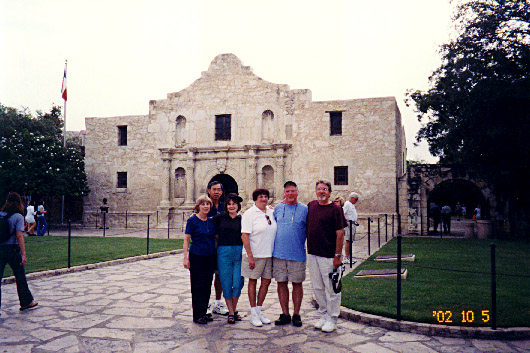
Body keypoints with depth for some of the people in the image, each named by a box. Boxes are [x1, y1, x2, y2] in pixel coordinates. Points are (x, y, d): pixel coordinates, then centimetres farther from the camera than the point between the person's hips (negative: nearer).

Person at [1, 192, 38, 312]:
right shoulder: (18, 217, -8)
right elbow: (19, 236, -14)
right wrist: (23, 254, -14)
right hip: (12, 249, -3)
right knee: (20, 277, 13)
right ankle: (26, 302, 26)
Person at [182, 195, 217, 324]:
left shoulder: (211, 221, 9)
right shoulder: (192, 220, -6)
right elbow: (186, 240, -6)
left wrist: (216, 255, 9)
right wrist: (186, 257, -11)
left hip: (210, 257, 5)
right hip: (197, 256, -5)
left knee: (207, 285, 10)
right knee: (198, 286, -1)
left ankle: (204, 312, 21)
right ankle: (197, 315, 7)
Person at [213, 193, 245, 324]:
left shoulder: (242, 219, 8)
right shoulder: (220, 218, 6)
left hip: (239, 253, 1)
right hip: (224, 252, 0)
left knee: (238, 284, -1)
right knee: (226, 284, 2)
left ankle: (234, 309, 22)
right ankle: (231, 312, 16)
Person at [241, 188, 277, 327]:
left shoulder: (271, 212, 9)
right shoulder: (249, 214, -8)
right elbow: (244, 236, -13)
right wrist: (250, 256, -18)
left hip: (269, 254, 6)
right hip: (255, 254, -5)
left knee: (266, 281, 9)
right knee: (253, 281, 5)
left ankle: (259, 310, 23)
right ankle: (253, 313, 14)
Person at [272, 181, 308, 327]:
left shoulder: (304, 209, 0)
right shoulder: (277, 208, 9)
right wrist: (272, 246, 14)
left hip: (297, 254, -2)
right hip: (279, 253, 3)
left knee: (297, 283, 5)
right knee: (281, 283, 6)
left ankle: (296, 314, 17)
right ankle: (285, 314, 18)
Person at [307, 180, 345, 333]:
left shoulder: (335, 209, -8)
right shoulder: (311, 205, 9)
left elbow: (340, 234, -10)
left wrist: (338, 255, -14)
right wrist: (308, 248, 17)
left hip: (328, 255, -6)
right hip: (312, 254, 6)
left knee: (331, 288, 2)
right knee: (317, 287, 14)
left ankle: (332, 319, 14)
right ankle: (323, 315, 28)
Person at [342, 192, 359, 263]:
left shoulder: (352, 205, 20)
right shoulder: (347, 204, -9)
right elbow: (342, 214, -18)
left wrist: (355, 222, 17)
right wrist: (345, 223, -21)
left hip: (353, 225, 10)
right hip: (349, 224, -10)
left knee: (350, 241, 10)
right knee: (348, 241, -11)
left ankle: (348, 257, 14)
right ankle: (346, 258, -11)